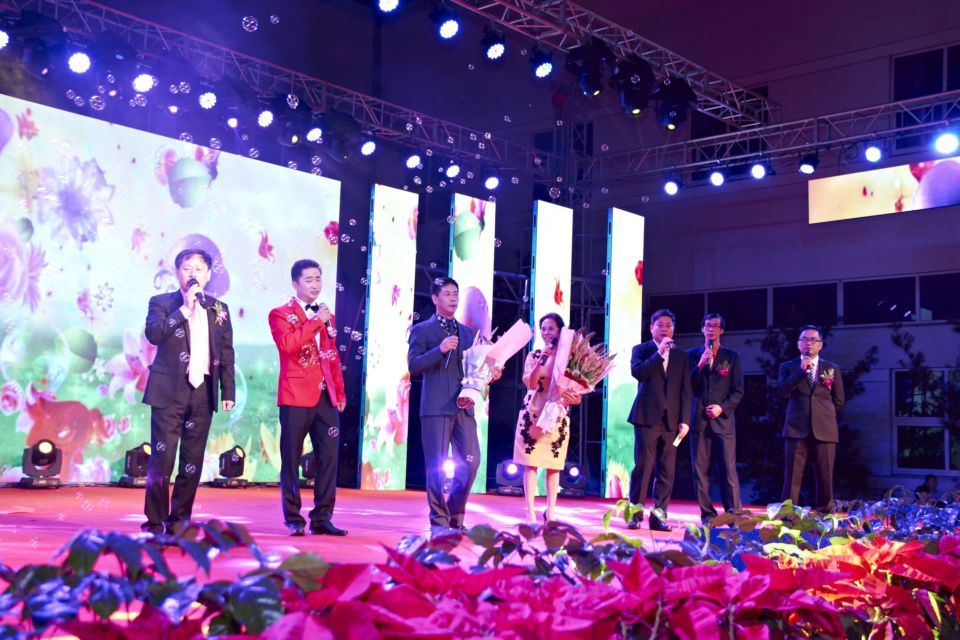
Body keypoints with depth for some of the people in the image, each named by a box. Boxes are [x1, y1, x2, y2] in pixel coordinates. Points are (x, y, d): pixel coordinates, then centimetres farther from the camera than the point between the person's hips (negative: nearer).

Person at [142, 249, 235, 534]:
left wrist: (228, 391, 8)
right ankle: (155, 521, 6)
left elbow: (226, 352, 13)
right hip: (169, 392, -3)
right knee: (162, 458, -5)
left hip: (203, 392, 3)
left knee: (193, 462, 6)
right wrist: (185, 308, -16)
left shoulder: (219, 309, 13)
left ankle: (179, 519, 16)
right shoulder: (161, 303, 4)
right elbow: (153, 334, -15)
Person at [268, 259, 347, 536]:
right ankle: (293, 519, 7)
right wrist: (316, 321, -15)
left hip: (326, 398, 5)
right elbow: (287, 344, -18)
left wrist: (340, 392, 12)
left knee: (329, 458, 1)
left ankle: (322, 518, 7)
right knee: (291, 460, 0)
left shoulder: (327, 317, 19)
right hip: (296, 397, -5)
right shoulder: (281, 314, 1)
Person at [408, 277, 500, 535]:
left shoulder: (467, 332, 19)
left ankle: (456, 516, 14)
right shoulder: (421, 330, 3)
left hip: (464, 405, 5)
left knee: (470, 461, -1)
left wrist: (489, 374, 0)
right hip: (435, 407, -5)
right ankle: (439, 521, 8)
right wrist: (440, 350, -19)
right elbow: (413, 366, -8)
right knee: (437, 465, -2)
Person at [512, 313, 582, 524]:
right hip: (532, 414, -1)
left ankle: (551, 512, 14)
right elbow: (528, 382, -12)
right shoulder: (534, 355, 3)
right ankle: (530, 512, 1)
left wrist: (573, 398, -18)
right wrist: (541, 360, -21)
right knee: (531, 463, -3)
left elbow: (576, 388, 4)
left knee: (553, 466, 5)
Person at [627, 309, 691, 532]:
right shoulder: (641, 350, 7)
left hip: (671, 420, 3)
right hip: (647, 417, -3)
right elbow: (637, 372, -13)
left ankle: (659, 516, 6)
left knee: (667, 472, 2)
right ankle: (635, 514, 1)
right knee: (642, 467, -4)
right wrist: (659, 353, -15)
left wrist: (685, 420, 2)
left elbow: (685, 391, 10)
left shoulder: (681, 356, 15)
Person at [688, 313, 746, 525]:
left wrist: (722, 407, -8)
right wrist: (700, 365, -10)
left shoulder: (732, 357, 9)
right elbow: (688, 386, 2)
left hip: (723, 418, -1)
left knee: (729, 468, -6)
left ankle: (734, 513, -4)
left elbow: (738, 390, 6)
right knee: (700, 468, 0)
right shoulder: (692, 355, 10)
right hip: (699, 418, 1)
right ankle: (707, 514, 4)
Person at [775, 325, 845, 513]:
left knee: (825, 479, 2)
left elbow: (839, 402, 16)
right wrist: (801, 370, -12)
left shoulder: (832, 369, 14)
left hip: (824, 430, 1)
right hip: (797, 429, -1)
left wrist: (823, 414, 9)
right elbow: (782, 391, -7)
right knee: (792, 479, -4)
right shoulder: (788, 367, 11)